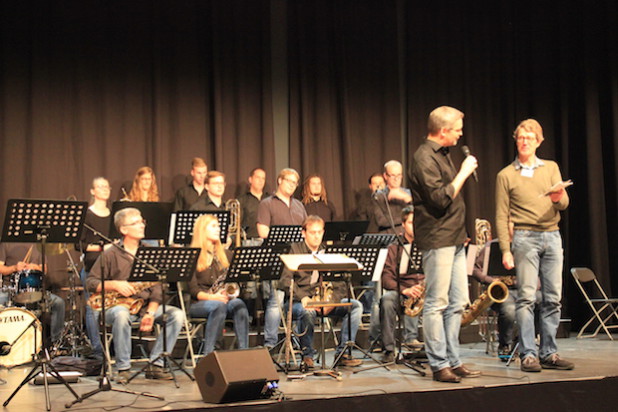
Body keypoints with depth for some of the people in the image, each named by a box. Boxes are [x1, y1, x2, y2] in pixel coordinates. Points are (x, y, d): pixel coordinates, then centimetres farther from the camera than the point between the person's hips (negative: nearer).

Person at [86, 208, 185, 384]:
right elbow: (90, 283, -2)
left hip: (146, 305, 4)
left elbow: (157, 286, 3)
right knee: (121, 314, -39)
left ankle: (155, 365, -15)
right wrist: (115, 285, -19)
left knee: (178, 314, -20)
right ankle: (123, 369, -26)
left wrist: (150, 312, -13)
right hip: (118, 305, -4)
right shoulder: (111, 255, 0)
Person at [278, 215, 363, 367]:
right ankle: (307, 355, -18)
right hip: (297, 302, -5)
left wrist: (332, 300, -13)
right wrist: (303, 297, -27)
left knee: (356, 306, -15)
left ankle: (342, 352, -13)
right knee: (307, 311, -39)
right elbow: (285, 281, -12)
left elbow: (340, 284, 8)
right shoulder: (295, 250, 1)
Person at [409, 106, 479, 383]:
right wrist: (463, 173, -14)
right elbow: (440, 199, -21)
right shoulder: (424, 157, -13)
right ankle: (439, 365, 0)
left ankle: (453, 361, 17)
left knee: (457, 302, 11)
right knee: (437, 303, -5)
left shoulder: (441, 154, 17)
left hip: (453, 238, 10)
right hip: (437, 238, -10)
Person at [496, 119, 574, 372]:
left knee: (553, 298, 3)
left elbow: (564, 204, 5)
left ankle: (549, 353, 10)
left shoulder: (551, 168, 14)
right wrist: (505, 250, -8)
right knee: (526, 297, -8)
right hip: (525, 237, -3)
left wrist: (558, 198, -20)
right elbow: (501, 216, 1)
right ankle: (528, 355, -5)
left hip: (552, 237, 3)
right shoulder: (506, 175, 5)